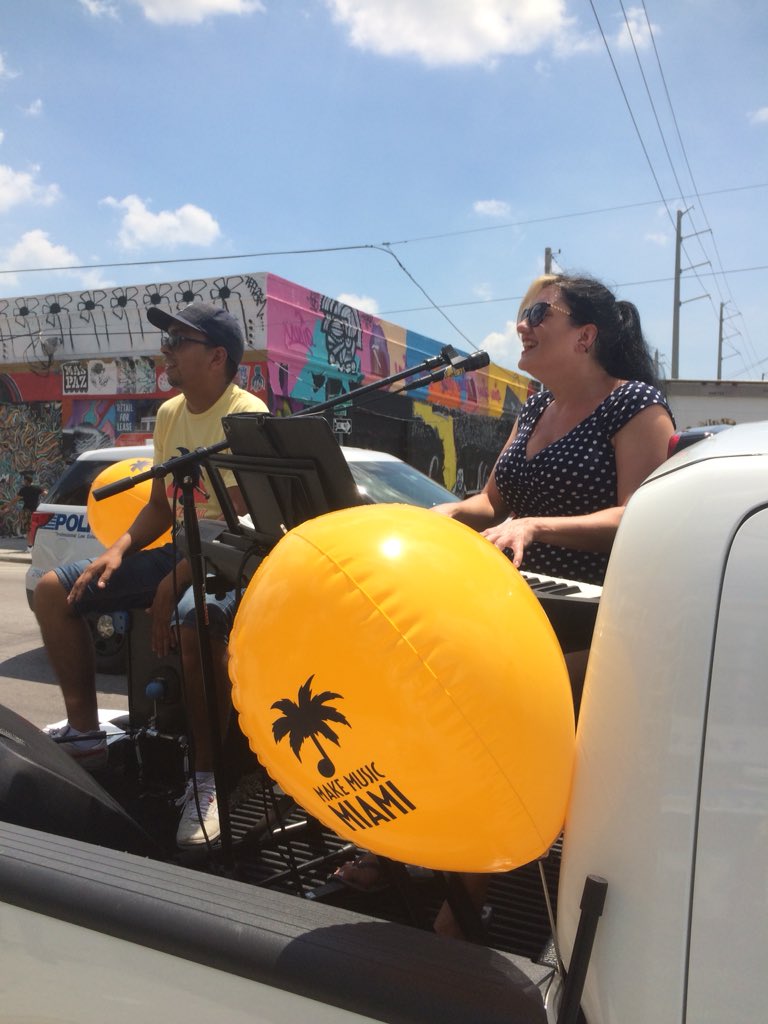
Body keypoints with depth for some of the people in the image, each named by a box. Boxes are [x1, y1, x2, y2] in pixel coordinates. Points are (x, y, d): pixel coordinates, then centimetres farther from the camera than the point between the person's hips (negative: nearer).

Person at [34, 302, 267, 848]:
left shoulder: (247, 413, -14)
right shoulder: (169, 413, 11)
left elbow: (243, 520, -21)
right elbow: (160, 505, 17)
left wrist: (171, 585, -27)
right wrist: (119, 550, -2)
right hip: (180, 550, 8)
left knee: (193, 620, -40)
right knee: (54, 590, 2)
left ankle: (207, 776, -22)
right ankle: (85, 733, 9)